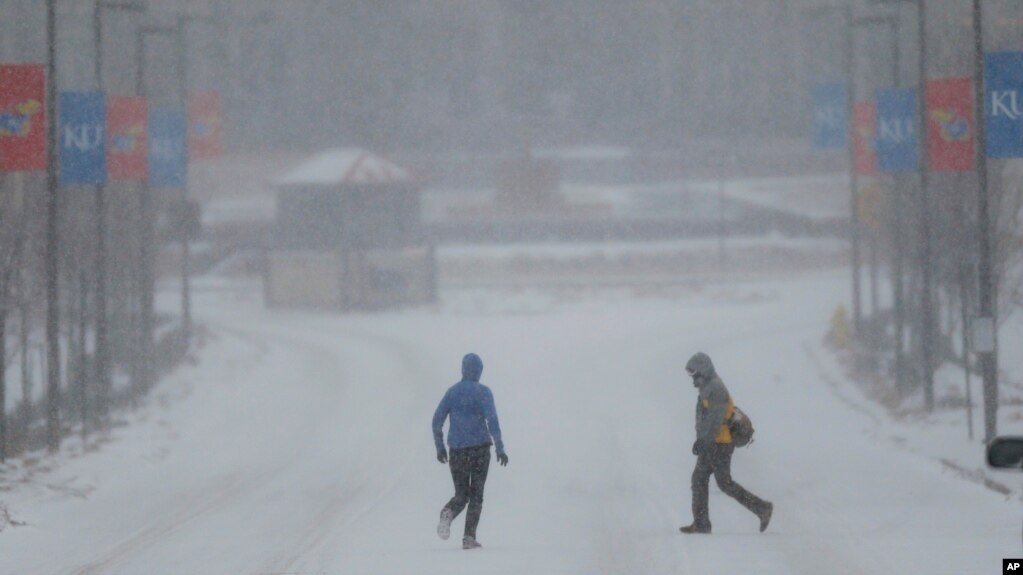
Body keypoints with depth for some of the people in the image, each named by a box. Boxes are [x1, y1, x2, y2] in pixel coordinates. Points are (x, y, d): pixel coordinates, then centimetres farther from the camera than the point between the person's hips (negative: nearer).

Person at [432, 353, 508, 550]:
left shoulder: (452, 392, 7)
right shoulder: (483, 392, -4)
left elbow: (437, 420, 5)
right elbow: (492, 419, -15)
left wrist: (440, 447, 14)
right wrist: (500, 448, -13)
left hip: (457, 450, 3)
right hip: (479, 447, -3)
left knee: (461, 495, 11)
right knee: (476, 495, 7)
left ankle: (448, 513, -23)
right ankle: (469, 536, -4)